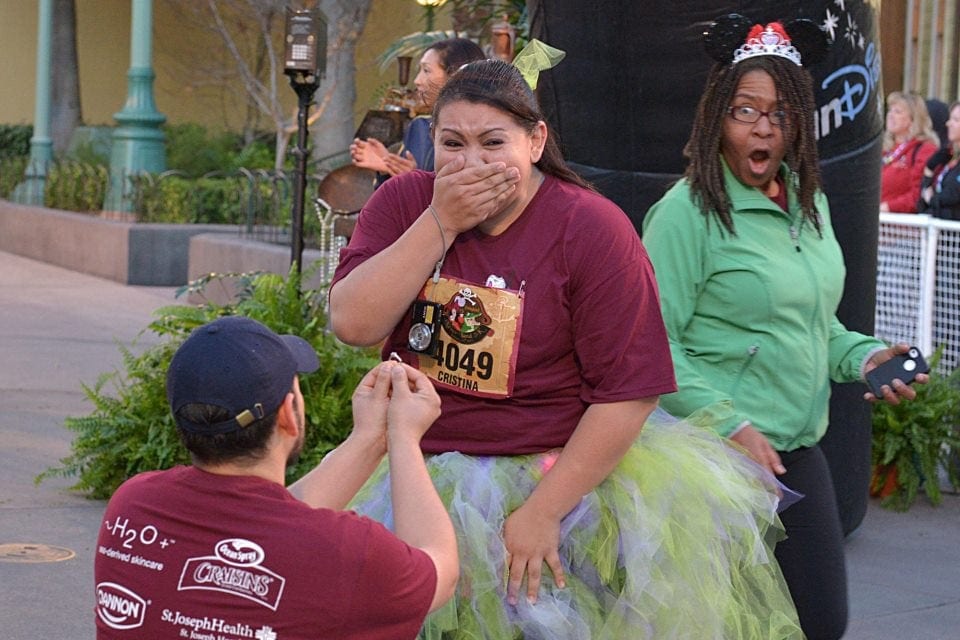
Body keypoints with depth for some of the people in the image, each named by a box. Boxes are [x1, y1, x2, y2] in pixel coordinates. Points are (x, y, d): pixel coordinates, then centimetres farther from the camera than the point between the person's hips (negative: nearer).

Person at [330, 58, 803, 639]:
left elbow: (629, 390, -12)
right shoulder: (404, 203, 2)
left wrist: (543, 509, -15)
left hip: (562, 470, -3)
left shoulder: (593, 227, -9)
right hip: (423, 473, 3)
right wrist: (440, 224, -15)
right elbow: (352, 325, -10)